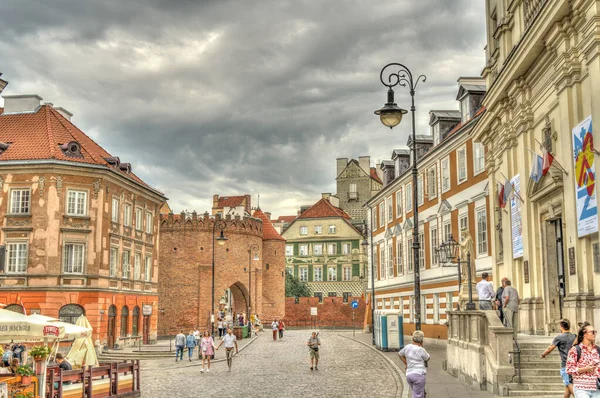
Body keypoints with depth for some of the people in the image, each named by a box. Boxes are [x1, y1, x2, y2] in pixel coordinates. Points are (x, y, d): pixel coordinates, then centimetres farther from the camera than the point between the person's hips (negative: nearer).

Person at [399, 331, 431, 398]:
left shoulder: (407, 347, 5)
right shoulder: (421, 350, -12)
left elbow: (400, 354, 22)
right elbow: (427, 358, 7)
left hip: (409, 374, 7)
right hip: (419, 375, -7)